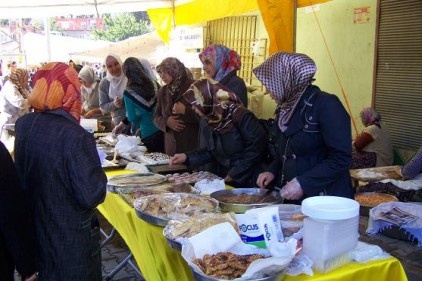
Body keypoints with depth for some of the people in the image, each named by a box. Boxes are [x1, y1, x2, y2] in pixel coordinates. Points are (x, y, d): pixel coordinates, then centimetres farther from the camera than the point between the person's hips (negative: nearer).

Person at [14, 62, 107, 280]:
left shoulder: (23, 125, -6)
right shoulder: (75, 136, -26)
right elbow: (92, 196, -24)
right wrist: (97, 171, -7)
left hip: (34, 228, 6)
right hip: (71, 236, -6)